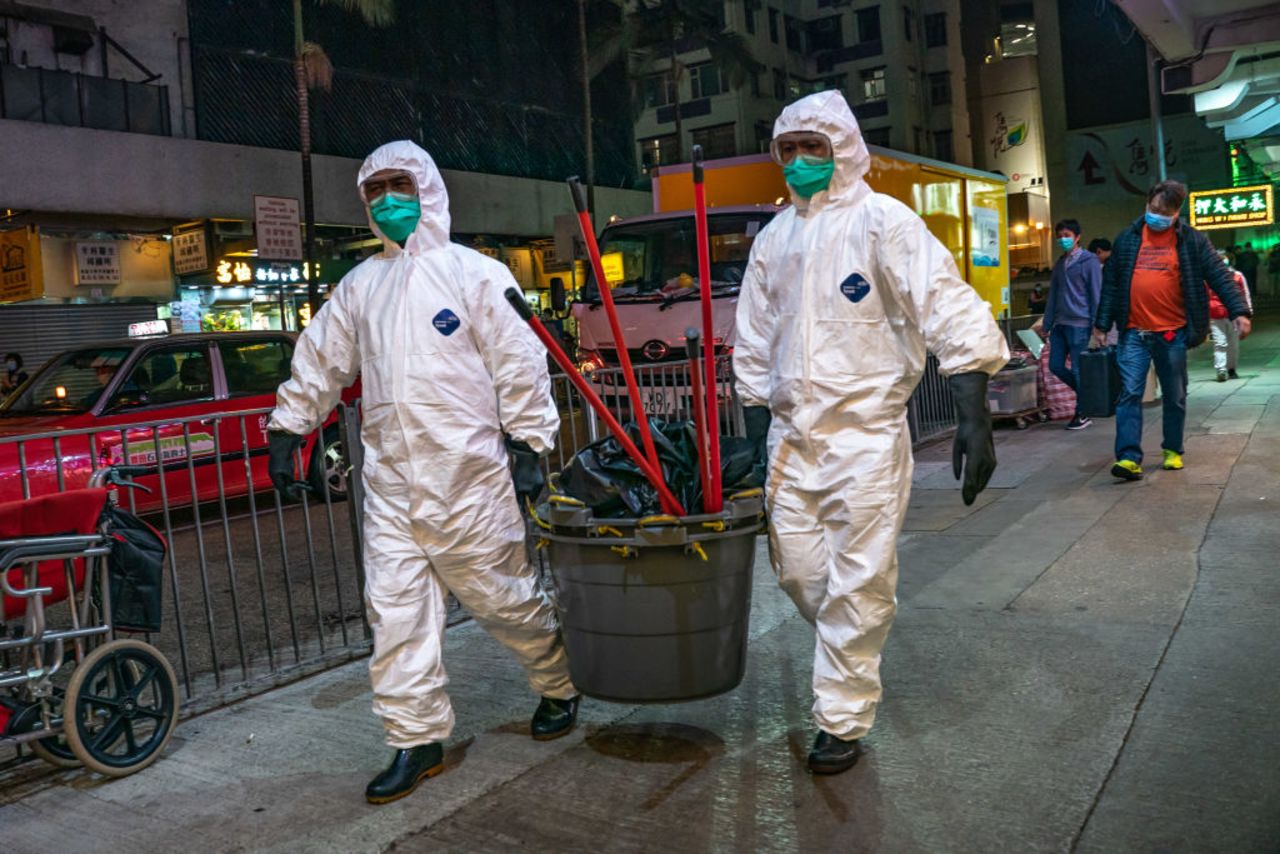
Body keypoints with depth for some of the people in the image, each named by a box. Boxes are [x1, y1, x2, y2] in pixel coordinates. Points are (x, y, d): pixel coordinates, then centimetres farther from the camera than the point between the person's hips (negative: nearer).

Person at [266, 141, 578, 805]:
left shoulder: (474, 273, -1)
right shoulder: (359, 285, 15)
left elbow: (519, 363, -4)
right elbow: (319, 360, 21)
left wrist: (529, 445, -8)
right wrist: (287, 430, 17)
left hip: (468, 476, -5)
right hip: (389, 479, 5)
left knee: (501, 595, 4)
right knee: (394, 608, 4)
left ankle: (560, 684, 30)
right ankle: (416, 739, 17)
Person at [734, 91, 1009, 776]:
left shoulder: (882, 221, -6)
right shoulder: (773, 238, 12)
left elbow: (953, 315, -15)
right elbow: (755, 346, 17)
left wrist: (973, 417, -24)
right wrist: (755, 436, 13)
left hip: (866, 434, -5)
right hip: (791, 434, 5)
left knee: (859, 583, 0)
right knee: (797, 568, 10)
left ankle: (842, 719, 15)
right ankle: (849, 653, 39)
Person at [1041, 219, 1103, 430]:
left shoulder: (1089, 261, -4)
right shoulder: (1059, 264, 16)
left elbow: (1096, 295, -7)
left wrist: (1096, 325, -12)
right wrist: (1047, 324, 12)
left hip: (1079, 324, -7)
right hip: (1060, 324, 7)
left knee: (1079, 370, -2)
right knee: (1056, 366, 6)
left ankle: (1083, 414, 9)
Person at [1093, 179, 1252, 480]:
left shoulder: (1193, 241, 1)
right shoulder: (1127, 239, 7)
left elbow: (1219, 276, -3)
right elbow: (1111, 283, 10)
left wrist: (1239, 311, -14)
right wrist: (1102, 324, 9)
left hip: (1173, 334, 0)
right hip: (1134, 333, 1)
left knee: (1175, 396, 10)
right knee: (1129, 393, -8)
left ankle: (1173, 450, 25)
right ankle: (1128, 457, -11)